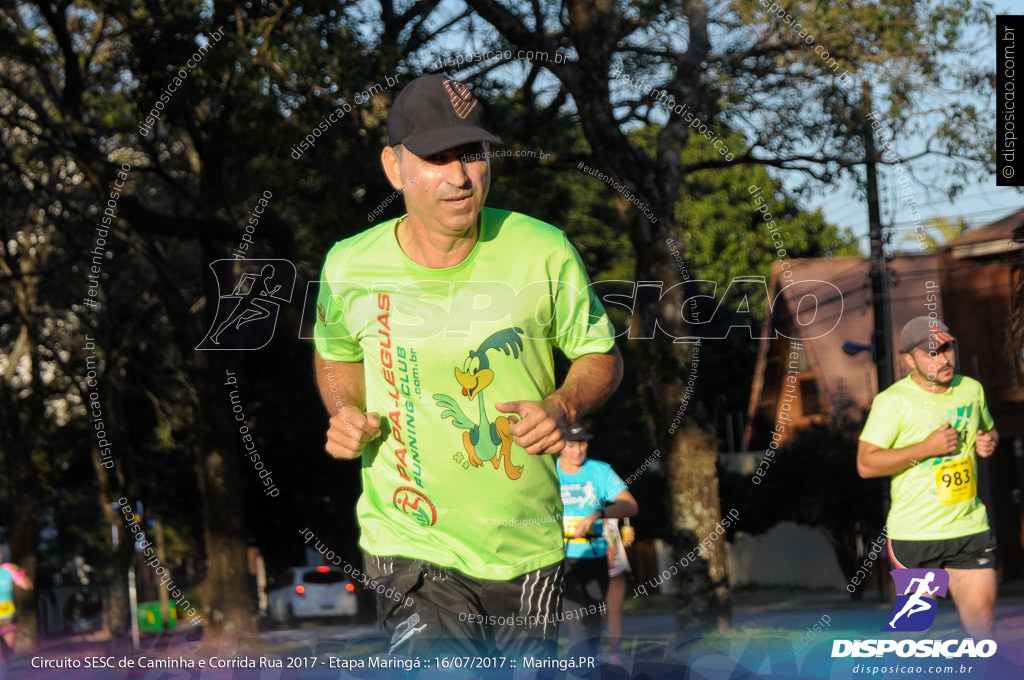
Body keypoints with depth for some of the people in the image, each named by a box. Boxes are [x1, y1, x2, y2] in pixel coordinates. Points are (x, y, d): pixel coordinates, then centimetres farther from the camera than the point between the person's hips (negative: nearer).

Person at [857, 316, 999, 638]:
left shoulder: (971, 389, 8)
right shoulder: (892, 402, -11)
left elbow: (989, 430, 28)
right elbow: (866, 463, -16)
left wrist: (988, 442, 2)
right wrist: (927, 447, -21)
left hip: (970, 527, 4)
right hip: (915, 534, -4)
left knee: (981, 614, 0)